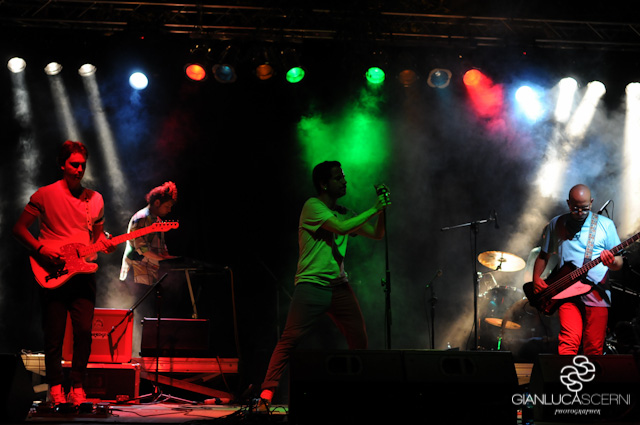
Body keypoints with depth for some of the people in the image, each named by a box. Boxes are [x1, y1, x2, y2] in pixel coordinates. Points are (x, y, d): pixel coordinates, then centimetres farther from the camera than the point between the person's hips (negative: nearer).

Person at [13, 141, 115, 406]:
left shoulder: (95, 199, 12)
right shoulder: (45, 195, 0)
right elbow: (19, 228, 1)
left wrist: (105, 245, 0)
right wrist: (41, 250, -13)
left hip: (83, 272, 3)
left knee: (84, 331, -5)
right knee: (54, 335, 0)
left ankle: (77, 387, 6)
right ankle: (55, 387, 12)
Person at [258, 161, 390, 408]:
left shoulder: (343, 213, 16)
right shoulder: (313, 206, -6)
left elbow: (377, 234, 18)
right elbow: (341, 227, -20)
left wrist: (382, 209, 2)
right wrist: (373, 210, -13)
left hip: (339, 286, 7)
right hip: (312, 285, -7)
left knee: (360, 339, 3)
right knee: (290, 339, -12)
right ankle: (267, 392, -8)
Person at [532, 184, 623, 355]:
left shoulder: (606, 225, 5)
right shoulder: (556, 224, 11)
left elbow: (619, 263, 5)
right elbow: (543, 255, 21)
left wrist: (611, 262, -18)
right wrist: (536, 278, 5)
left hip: (597, 295, 0)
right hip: (567, 295, 0)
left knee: (594, 349, -2)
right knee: (570, 341, -18)